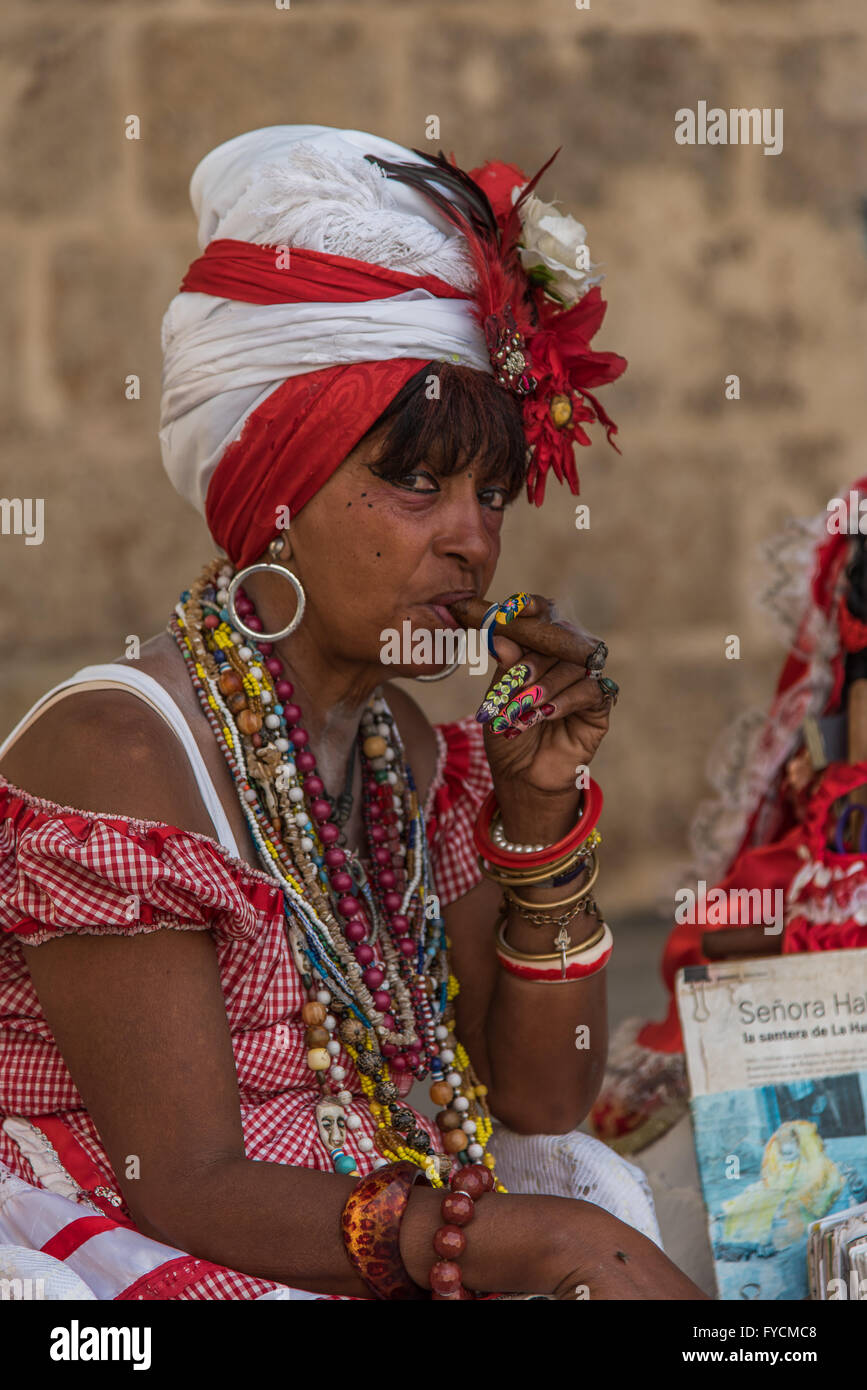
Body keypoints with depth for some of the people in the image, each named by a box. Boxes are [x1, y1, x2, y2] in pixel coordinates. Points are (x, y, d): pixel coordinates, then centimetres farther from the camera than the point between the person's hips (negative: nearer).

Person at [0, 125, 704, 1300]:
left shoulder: (413, 752, 6)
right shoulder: (114, 751, -16)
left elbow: (540, 1105, 8)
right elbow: (184, 1194, -20)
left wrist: (544, 809, -4)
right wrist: (549, 1240, -26)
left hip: (393, 1270, 7)